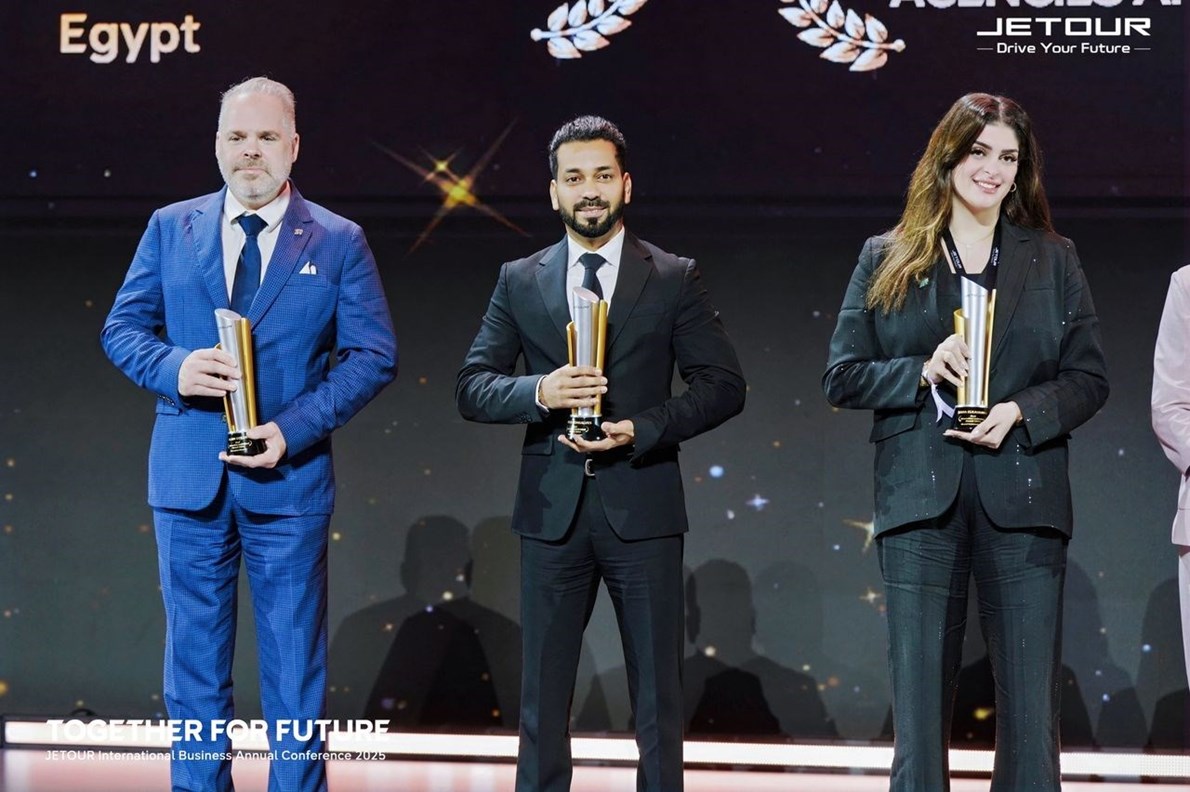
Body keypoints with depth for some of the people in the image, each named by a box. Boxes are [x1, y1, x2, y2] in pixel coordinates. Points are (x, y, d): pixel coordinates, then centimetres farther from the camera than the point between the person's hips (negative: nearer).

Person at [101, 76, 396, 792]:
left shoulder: (339, 242, 2)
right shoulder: (171, 229, 7)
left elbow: (374, 355, -2)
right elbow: (122, 329, 8)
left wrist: (292, 429, -14)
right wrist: (174, 369, -15)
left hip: (289, 479, -2)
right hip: (189, 478, 2)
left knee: (295, 666, 5)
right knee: (194, 660, 9)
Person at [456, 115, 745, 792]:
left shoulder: (676, 279, 3)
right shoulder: (520, 282, 8)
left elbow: (724, 385, 0)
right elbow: (472, 387, 5)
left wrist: (642, 430, -14)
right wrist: (539, 392, -16)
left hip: (641, 507, -2)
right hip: (552, 509, 2)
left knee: (658, 693, 4)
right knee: (544, 693, 7)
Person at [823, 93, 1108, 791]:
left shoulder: (1053, 260, 10)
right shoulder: (886, 260, 9)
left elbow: (1090, 378, 7)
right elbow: (843, 377, 6)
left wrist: (1022, 411, -11)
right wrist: (924, 372, -10)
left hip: (1022, 500, 0)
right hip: (921, 500, 0)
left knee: (1032, 709, -2)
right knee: (919, 705, 2)